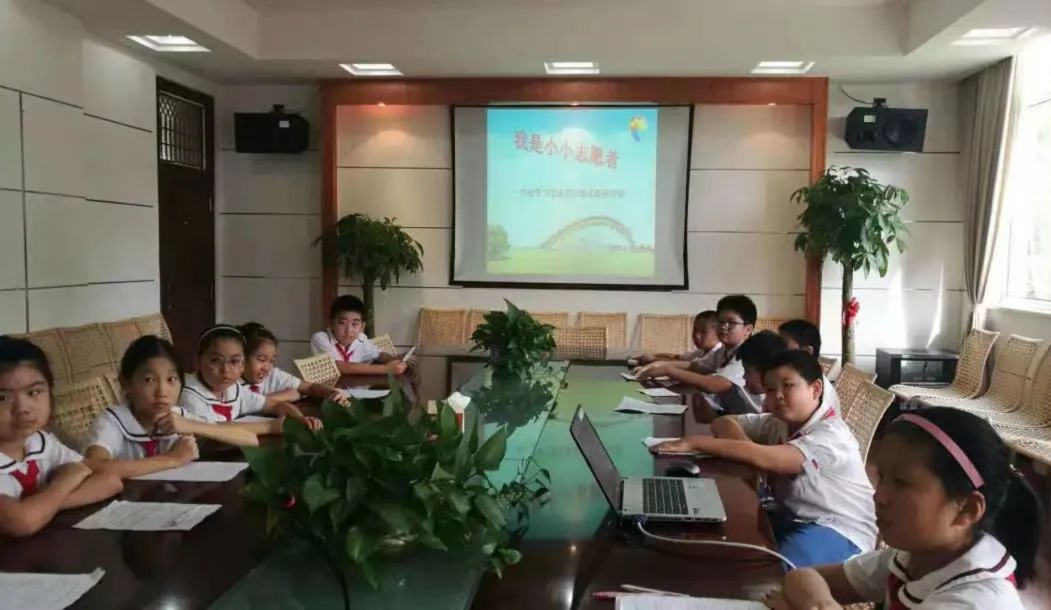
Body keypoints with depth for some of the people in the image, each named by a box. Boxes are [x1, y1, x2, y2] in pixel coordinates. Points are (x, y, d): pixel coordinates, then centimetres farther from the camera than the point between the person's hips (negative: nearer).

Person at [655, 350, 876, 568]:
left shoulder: (831, 435, -22)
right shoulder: (777, 422, 4)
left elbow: (764, 458, -35)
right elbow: (723, 423, 8)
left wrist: (693, 442, -33)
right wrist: (746, 448, -16)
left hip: (838, 531, -8)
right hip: (792, 518, 8)